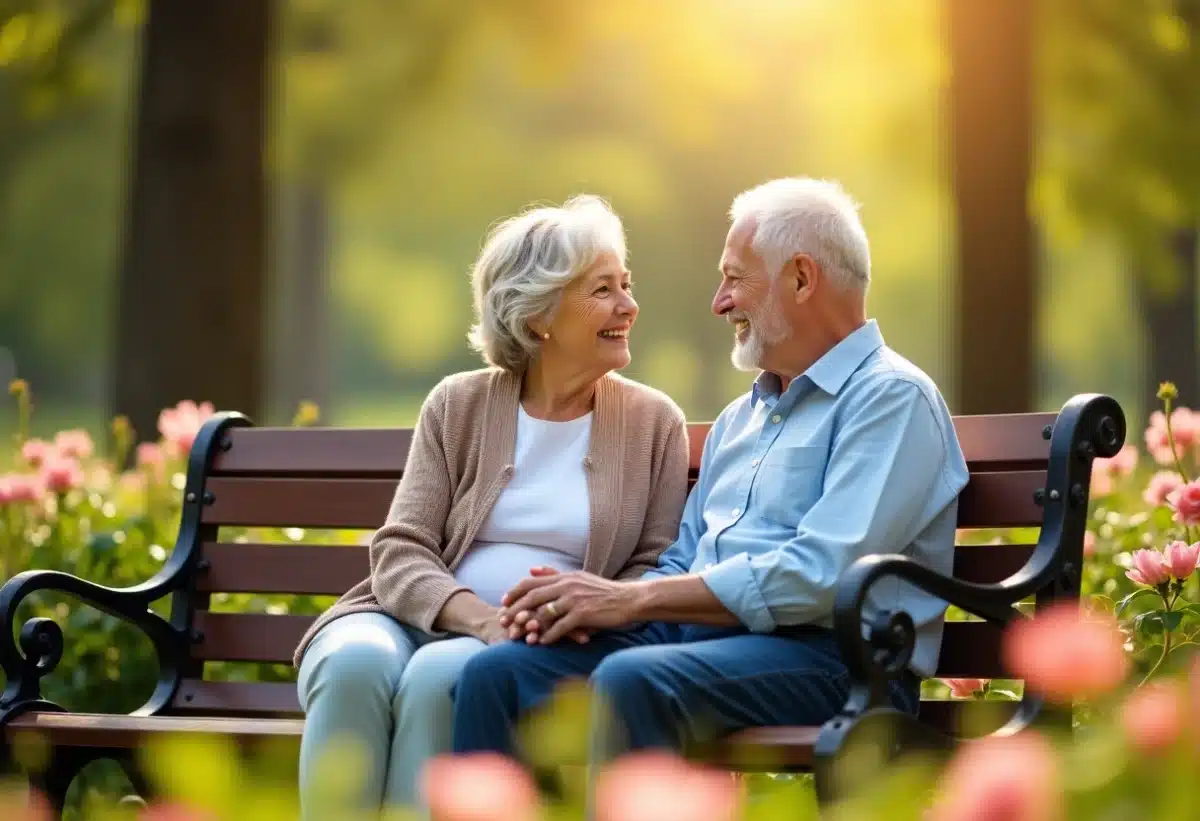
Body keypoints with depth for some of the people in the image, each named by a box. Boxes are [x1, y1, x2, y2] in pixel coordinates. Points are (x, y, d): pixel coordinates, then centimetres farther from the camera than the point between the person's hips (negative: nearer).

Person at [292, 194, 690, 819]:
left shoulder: (654, 423, 10)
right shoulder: (458, 406, 9)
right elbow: (400, 553, 0)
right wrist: (482, 618, -20)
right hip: (416, 623, 1)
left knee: (440, 676, -35)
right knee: (355, 665, -34)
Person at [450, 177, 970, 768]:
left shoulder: (890, 398, -5)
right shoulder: (739, 419, 25)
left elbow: (819, 577, -17)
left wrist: (632, 598, -15)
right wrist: (583, 603, -1)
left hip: (831, 657, -8)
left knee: (630, 681, -35)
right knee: (497, 673, -13)